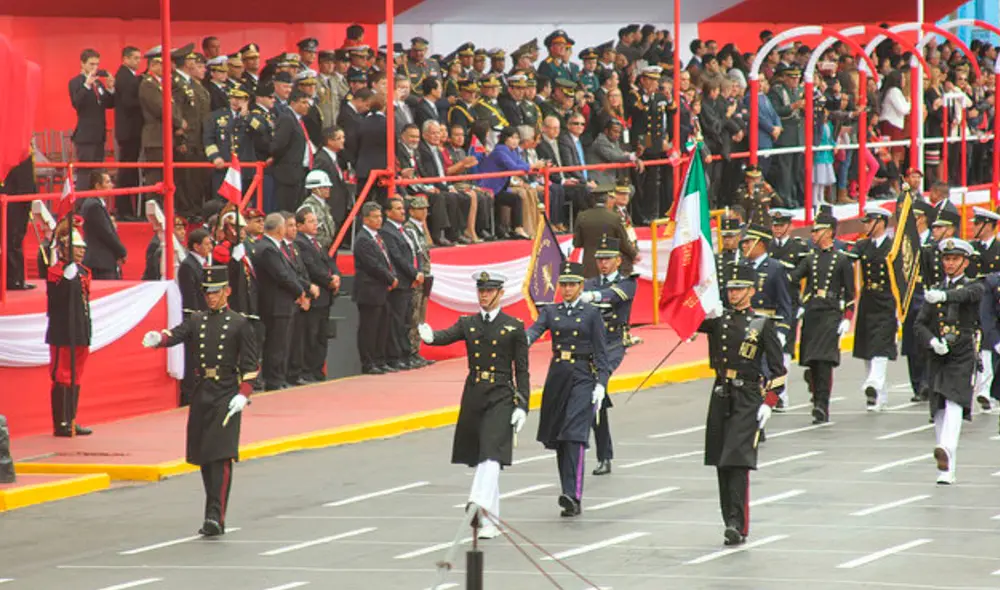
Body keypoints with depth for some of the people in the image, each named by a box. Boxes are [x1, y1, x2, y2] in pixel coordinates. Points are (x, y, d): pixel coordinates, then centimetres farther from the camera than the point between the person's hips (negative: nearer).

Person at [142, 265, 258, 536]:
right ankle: (214, 515, 17)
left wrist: (243, 394, -13)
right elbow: (177, 334, -6)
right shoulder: (196, 320, 12)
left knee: (221, 457, -14)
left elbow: (250, 364, -2)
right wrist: (158, 338, -28)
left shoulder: (239, 324, 1)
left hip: (227, 396, -5)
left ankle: (216, 516, -19)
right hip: (201, 394, 5)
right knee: (204, 458, 8)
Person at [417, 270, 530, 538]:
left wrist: (522, 406, -6)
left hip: (501, 398, -4)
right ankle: (490, 520, 19)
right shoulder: (467, 324, 9)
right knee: (480, 459, 10)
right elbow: (446, 336, -10)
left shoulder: (513, 327, 1)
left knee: (491, 455, -19)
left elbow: (522, 370, 1)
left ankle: (481, 507, -32)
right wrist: (429, 335, -34)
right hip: (473, 396, 4)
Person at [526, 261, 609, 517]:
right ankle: (570, 497, 15)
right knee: (557, 437, 6)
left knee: (575, 435, -17)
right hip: (557, 377, 5)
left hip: (582, 377, -5)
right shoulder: (550, 312, 11)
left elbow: (600, 352, 0)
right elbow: (535, 330, -8)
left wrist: (601, 383, -9)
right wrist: (522, 342, -31)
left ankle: (573, 496, -24)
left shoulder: (591, 313, 2)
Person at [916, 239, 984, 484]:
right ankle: (946, 469, 7)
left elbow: (967, 294, -22)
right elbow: (919, 324, 9)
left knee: (954, 402, -22)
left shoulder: (974, 287, 3)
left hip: (963, 356, -4)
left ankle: (946, 449, -42)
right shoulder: (933, 290, 14)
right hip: (937, 358, 4)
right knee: (939, 411, 2)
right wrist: (932, 341, -11)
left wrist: (944, 296, -42)